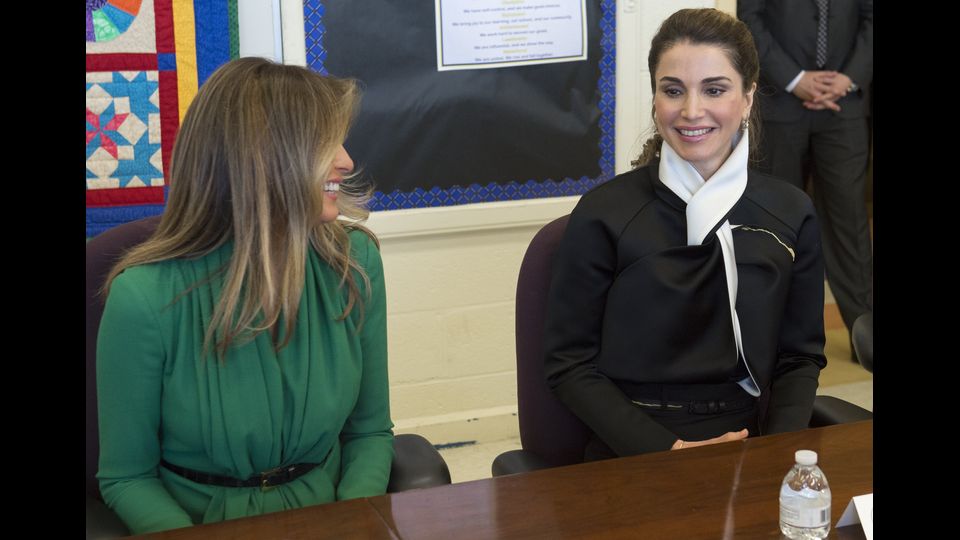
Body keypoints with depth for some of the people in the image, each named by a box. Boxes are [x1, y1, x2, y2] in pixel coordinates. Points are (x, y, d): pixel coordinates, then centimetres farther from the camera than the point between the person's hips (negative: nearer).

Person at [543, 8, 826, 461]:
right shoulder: (603, 214, -5)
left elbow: (800, 357, 10)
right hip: (633, 456, -2)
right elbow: (569, 364, -2)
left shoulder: (791, 214, 5)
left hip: (748, 443, 3)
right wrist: (667, 450, -13)